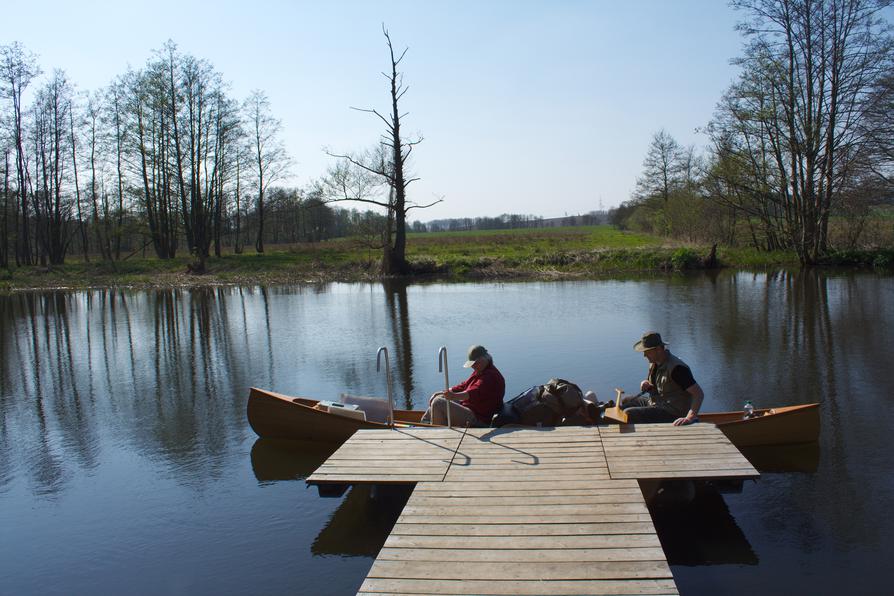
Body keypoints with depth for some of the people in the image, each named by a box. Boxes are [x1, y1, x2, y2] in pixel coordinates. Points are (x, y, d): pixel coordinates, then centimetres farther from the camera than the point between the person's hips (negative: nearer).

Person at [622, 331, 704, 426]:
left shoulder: (676, 368, -26)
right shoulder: (654, 363, 3)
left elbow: (699, 394, -28)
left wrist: (690, 417, -41)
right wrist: (646, 385, -4)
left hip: (670, 413, -10)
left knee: (628, 414, -19)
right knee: (623, 402, 17)